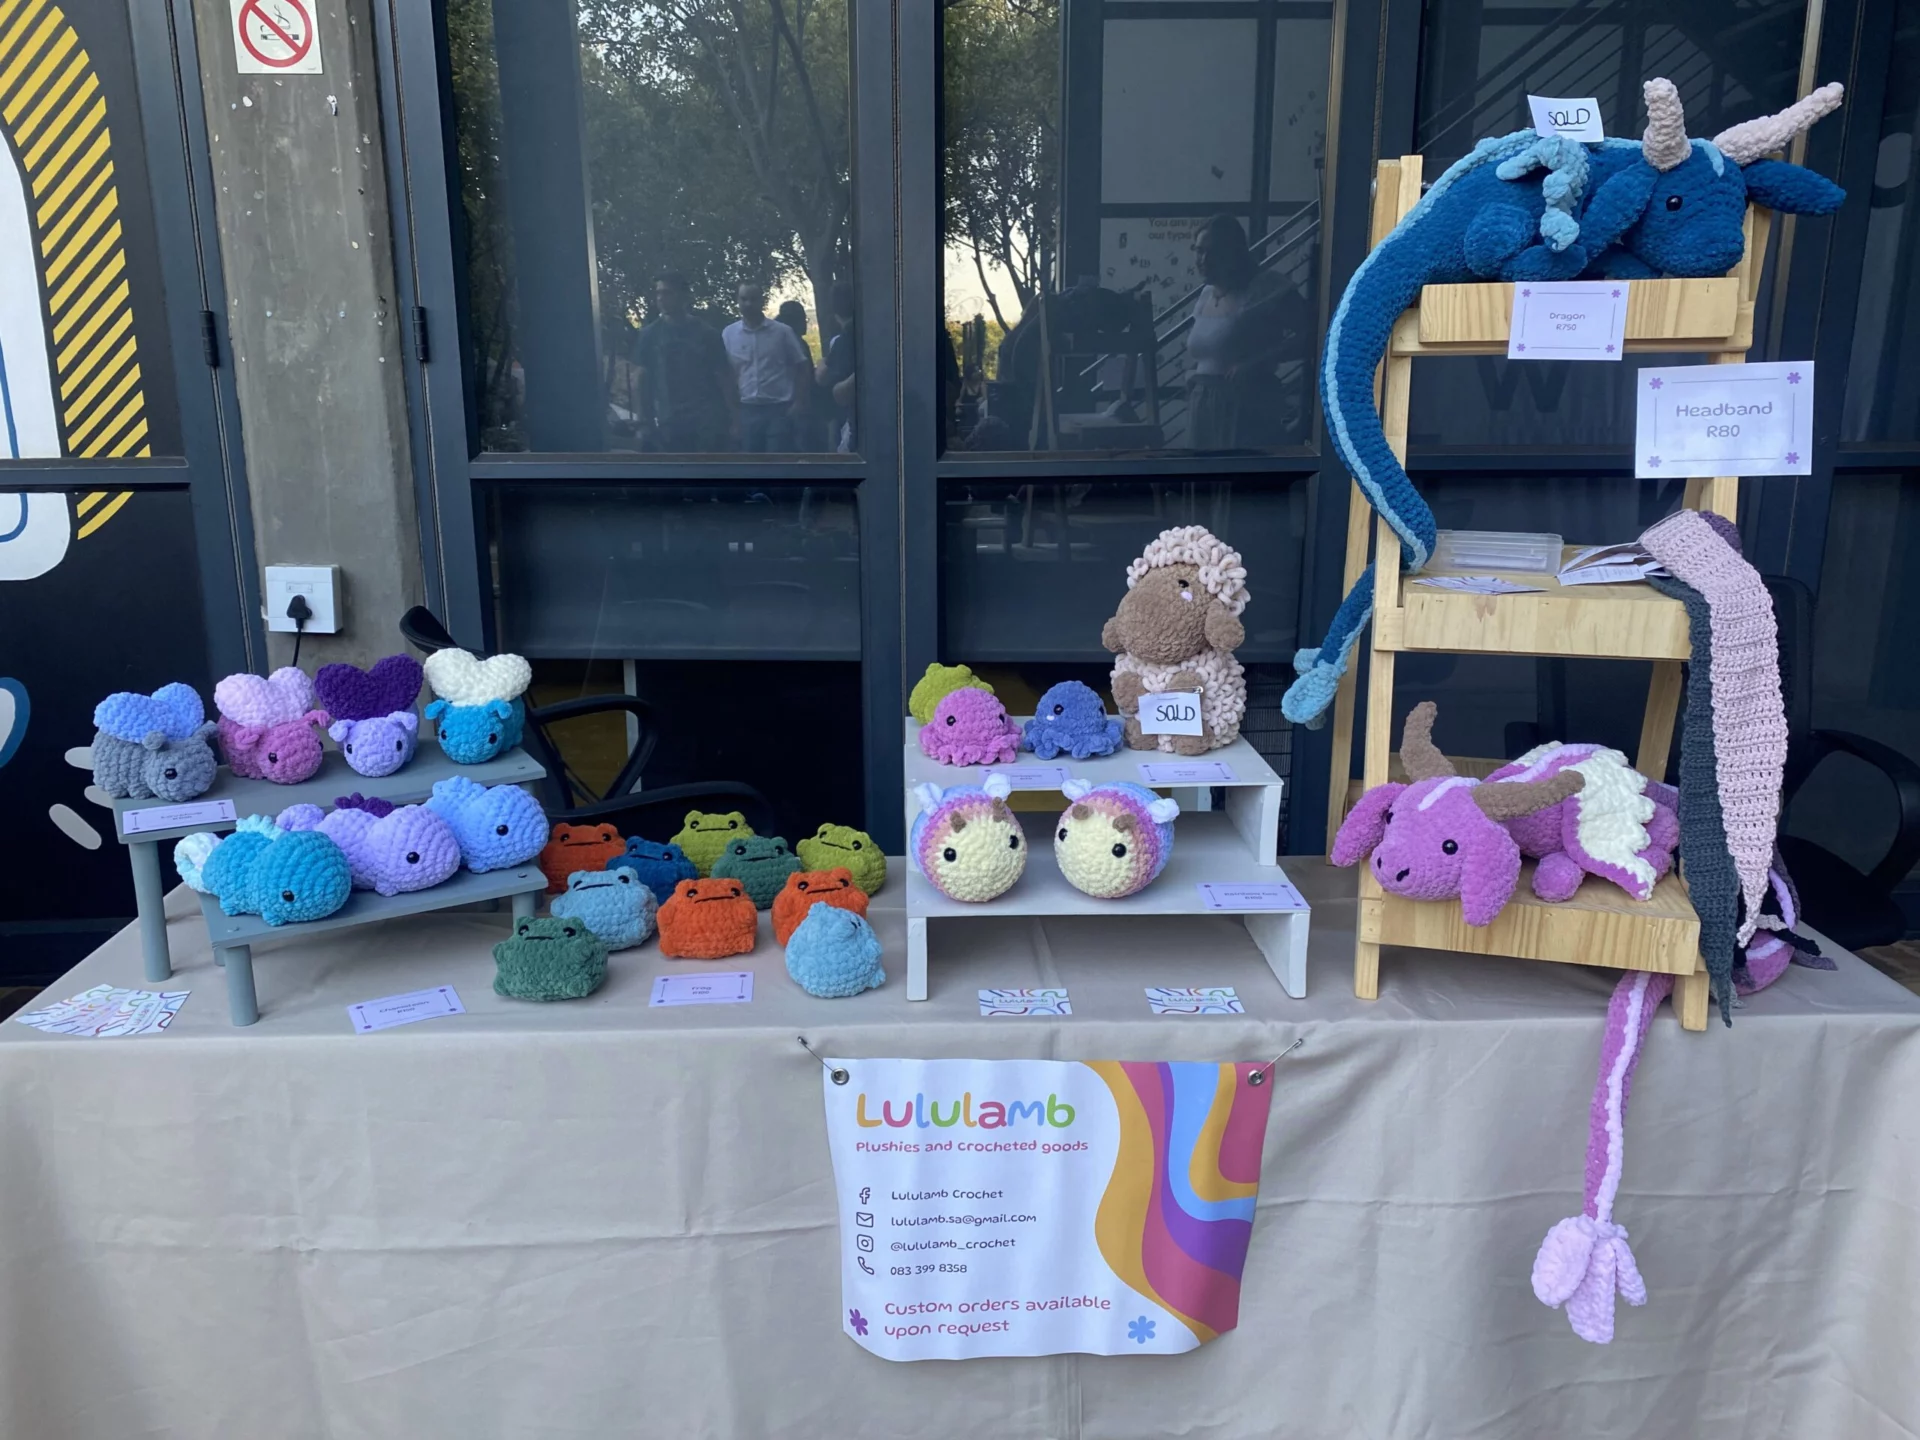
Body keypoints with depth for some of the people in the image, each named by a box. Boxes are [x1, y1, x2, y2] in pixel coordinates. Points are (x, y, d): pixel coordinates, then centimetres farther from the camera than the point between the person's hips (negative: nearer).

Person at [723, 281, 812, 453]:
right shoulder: (728, 334, 4)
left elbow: (802, 367, 5)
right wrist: (733, 410, 3)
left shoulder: (782, 332, -1)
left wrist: (798, 402, -4)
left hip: (779, 408, -2)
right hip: (748, 409, 2)